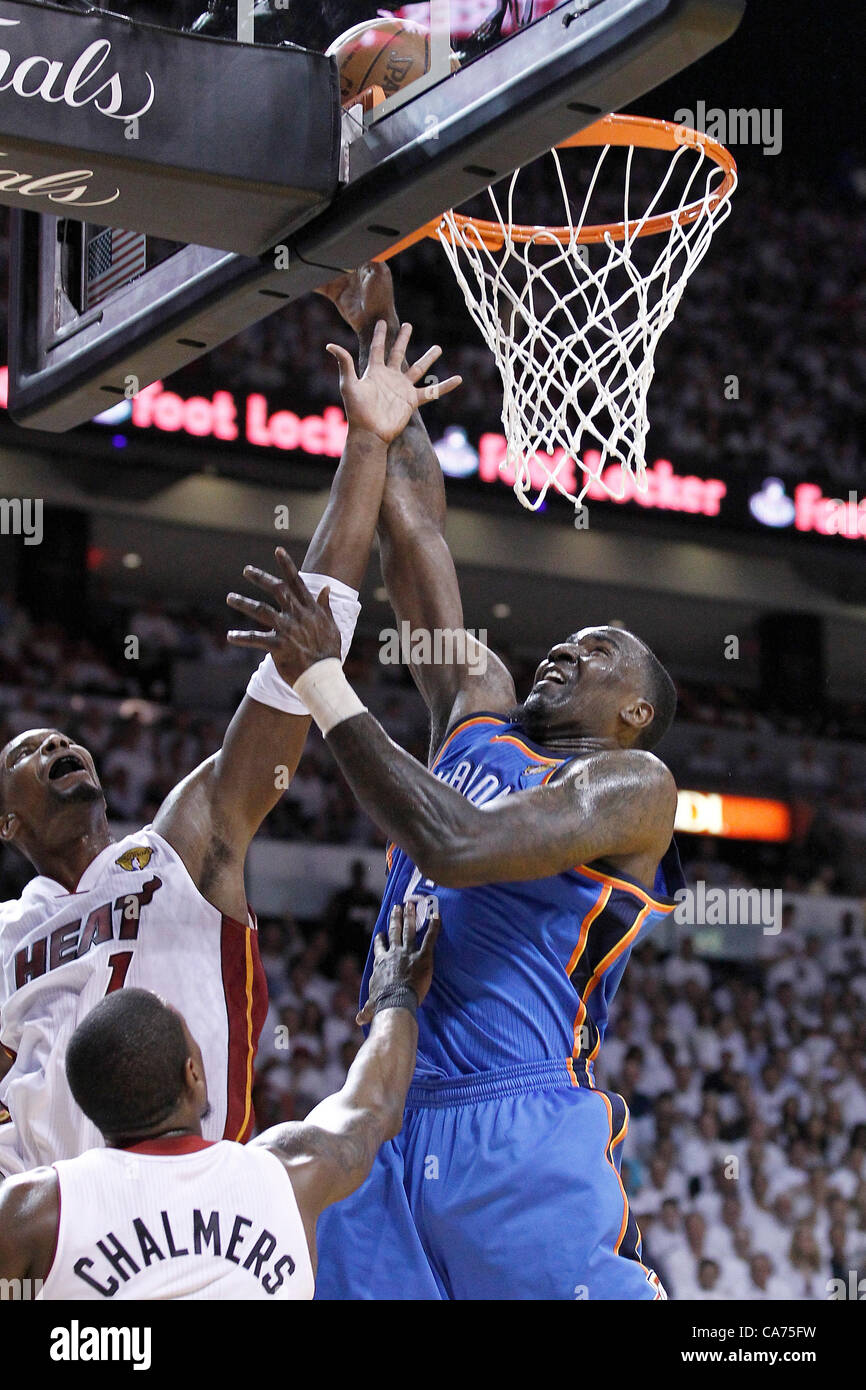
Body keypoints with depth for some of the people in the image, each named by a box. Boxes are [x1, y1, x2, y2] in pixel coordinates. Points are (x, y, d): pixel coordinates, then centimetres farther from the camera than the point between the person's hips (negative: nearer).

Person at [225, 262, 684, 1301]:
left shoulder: (634, 785, 0)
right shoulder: (479, 716, 21)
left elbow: (456, 844, -16)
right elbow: (417, 530, 20)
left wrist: (323, 680, -13)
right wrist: (377, 332, 18)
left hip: (525, 1143, -6)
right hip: (386, 1132, 6)